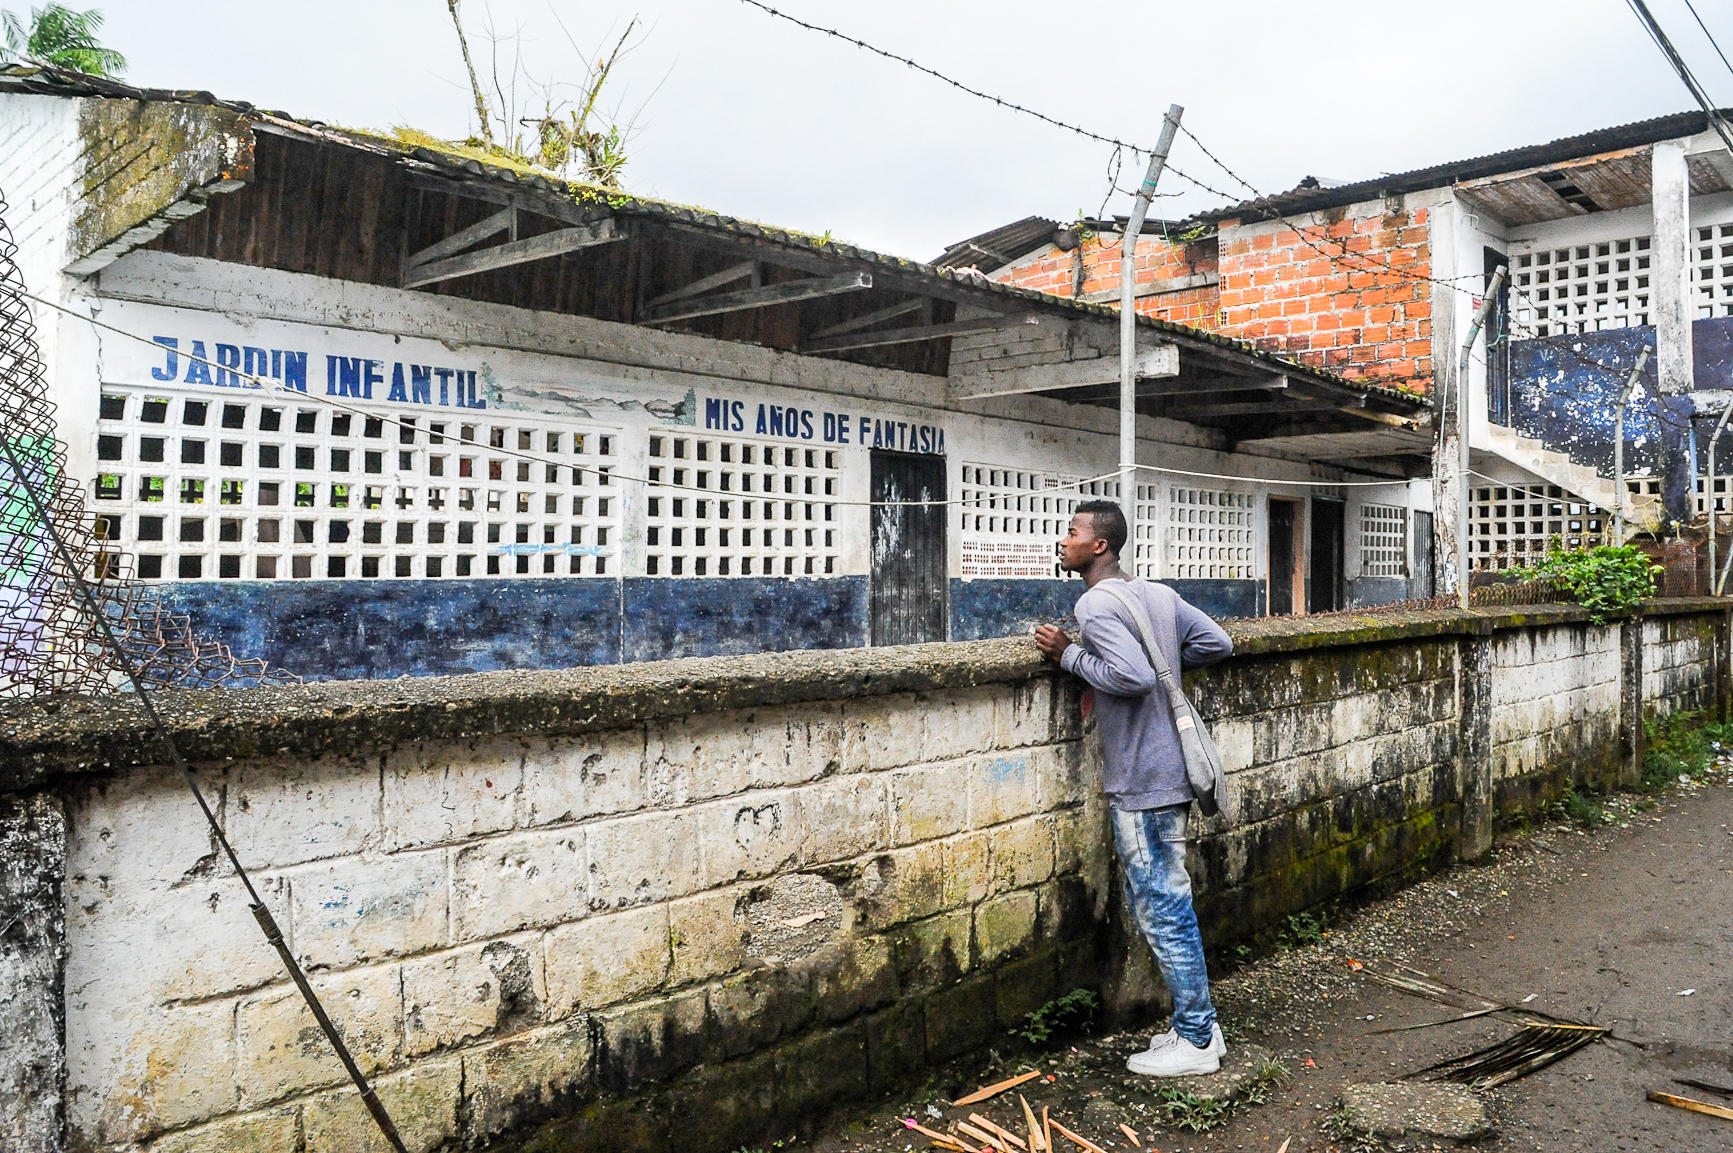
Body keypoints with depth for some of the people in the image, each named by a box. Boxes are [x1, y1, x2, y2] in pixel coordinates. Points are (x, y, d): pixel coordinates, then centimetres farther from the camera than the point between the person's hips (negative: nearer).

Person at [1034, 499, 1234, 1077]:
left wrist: (1071, 655, -15)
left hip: (1141, 784, -9)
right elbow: (1217, 643, 14)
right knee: (1166, 903, 18)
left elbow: (1133, 676, -28)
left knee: (1161, 909, 2)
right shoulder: (1158, 593, 11)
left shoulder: (1095, 604, -16)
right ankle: (1199, 1024, 28)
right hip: (1170, 773, 9)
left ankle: (1195, 1041, 13)